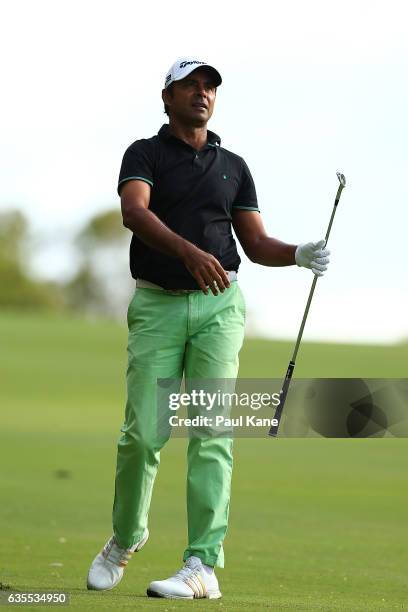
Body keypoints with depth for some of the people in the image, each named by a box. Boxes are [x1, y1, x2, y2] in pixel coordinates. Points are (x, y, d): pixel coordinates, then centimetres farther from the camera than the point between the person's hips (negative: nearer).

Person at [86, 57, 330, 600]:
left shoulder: (233, 166, 14)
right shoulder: (145, 154, 3)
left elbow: (256, 244, 13)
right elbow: (134, 211, -18)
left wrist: (299, 254, -9)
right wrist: (189, 251, -34)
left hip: (219, 305, 2)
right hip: (157, 305, -2)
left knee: (211, 434, -9)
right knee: (144, 434, -6)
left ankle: (204, 565, -12)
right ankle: (125, 538, 20)